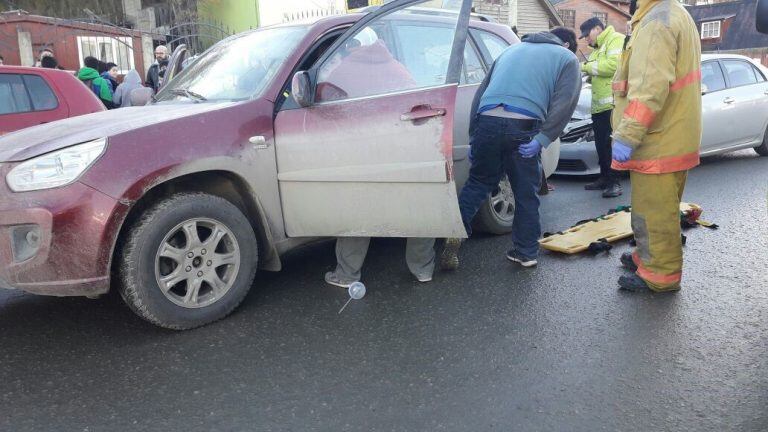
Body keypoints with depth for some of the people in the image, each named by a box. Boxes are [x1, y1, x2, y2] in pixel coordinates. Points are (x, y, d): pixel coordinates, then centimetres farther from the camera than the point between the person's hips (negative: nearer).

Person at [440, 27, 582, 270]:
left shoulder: (512, 50, 32)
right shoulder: (567, 58, 19)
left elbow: (481, 92, 25)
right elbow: (564, 102, -1)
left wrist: (473, 135, 23)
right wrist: (542, 139, -7)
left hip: (487, 121, 3)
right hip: (523, 127, -3)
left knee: (478, 182, 18)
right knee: (526, 193, 12)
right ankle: (527, 252, 21)